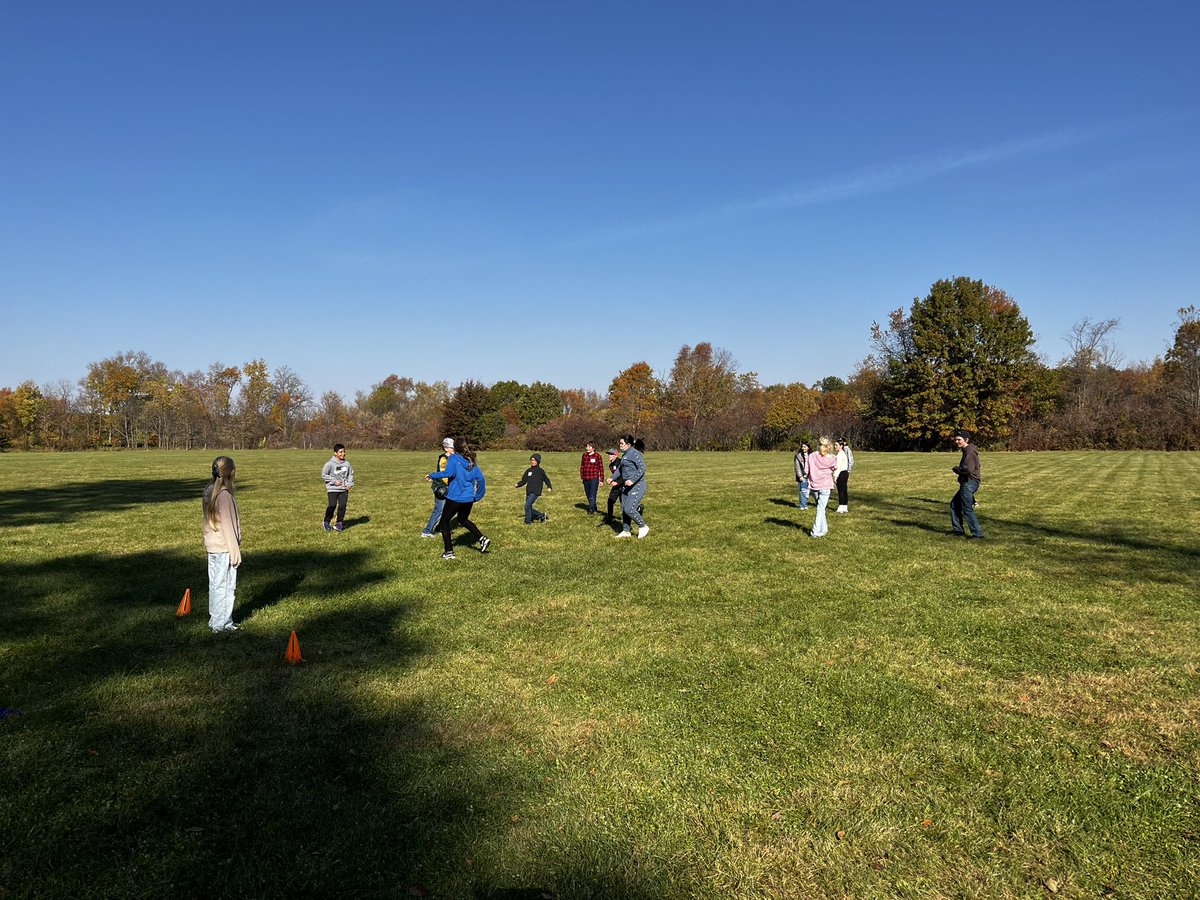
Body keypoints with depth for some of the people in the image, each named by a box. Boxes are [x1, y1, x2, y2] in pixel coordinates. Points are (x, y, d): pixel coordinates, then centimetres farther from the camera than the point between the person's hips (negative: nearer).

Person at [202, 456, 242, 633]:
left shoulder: (208, 492, 7)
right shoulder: (224, 495, -19)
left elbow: (210, 520, 12)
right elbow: (228, 526, -17)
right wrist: (235, 551, -11)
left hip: (212, 546, 9)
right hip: (224, 547, -9)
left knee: (215, 584, 16)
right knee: (226, 585, 1)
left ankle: (215, 620, 26)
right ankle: (222, 624, 8)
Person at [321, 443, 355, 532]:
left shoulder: (347, 464, 5)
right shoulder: (330, 464, -8)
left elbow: (351, 474, 18)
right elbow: (324, 475, -6)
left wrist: (350, 484, 2)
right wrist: (334, 481, -10)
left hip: (344, 489, 4)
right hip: (332, 489, -4)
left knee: (342, 505, -3)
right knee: (332, 505, -10)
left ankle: (339, 523, 11)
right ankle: (326, 523, 9)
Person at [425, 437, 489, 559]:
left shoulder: (453, 458, -9)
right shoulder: (471, 461, 8)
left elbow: (449, 473, -27)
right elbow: (481, 478, 4)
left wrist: (432, 475, -17)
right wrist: (477, 496, 12)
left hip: (455, 498, -6)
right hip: (469, 498, 6)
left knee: (444, 522, 10)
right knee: (463, 520, 28)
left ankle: (449, 552, 6)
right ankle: (482, 539, 16)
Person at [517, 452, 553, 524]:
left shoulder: (540, 471, -2)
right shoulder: (528, 471, 14)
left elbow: (546, 480, 0)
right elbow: (524, 481, 14)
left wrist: (549, 487, -17)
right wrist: (518, 484, -4)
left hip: (535, 492, -7)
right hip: (528, 492, 7)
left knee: (527, 506, -16)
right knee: (529, 508, 9)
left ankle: (528, 521, -3)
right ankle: (542, 515, 26)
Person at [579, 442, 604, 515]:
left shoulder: (597, 456, -6)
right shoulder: (584, 455, 8)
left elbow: (601, 468, -3)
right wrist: (581, 477, 14)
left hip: (594, 479, -5)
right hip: (586, 479, 5)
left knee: (592, 495, -10)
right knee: (588, 495, 11)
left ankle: (591, 510, -10)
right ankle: (594, 509, 24)